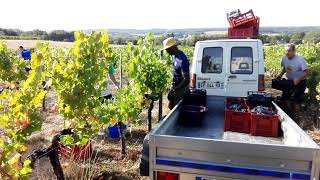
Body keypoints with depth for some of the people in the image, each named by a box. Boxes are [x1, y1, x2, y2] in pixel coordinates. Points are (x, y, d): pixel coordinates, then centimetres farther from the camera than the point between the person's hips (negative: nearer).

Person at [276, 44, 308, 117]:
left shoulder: (300, 60, -22)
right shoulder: (284, 58, -5)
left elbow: (305, 72, -20)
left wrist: (298, 79, -35)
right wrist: (280, 75, -2)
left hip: (300, 82, -6)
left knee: (296, 101, -6)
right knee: (285, 98, 8)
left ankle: (295, 115, 13)